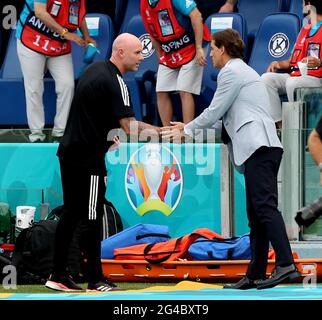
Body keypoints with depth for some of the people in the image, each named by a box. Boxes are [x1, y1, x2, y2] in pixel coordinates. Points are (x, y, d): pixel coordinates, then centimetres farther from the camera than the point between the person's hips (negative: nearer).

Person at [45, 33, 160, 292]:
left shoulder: (95, 69, 12)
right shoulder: (115, 82, -17)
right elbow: (130, 126, -23)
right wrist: (161, 132, -20)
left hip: (69, 151, 9)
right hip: (88, 157, -9)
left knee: (71, 213, 12)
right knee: (92, 219, -4)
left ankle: (58, 276, 13)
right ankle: (96, 280, 0)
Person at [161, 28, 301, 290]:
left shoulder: (231, 72, -1)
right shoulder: (244, 71, 30)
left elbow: (214, 111, -2)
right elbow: (222, 114, 34)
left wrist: (186, 131, 12)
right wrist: (188, 126, 35)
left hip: (258, 147, -10)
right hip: (262, 148, 10)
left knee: (265, 207, -20)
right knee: (256, 215, 8)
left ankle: (286, 265, -32)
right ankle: (256, 274, 6)